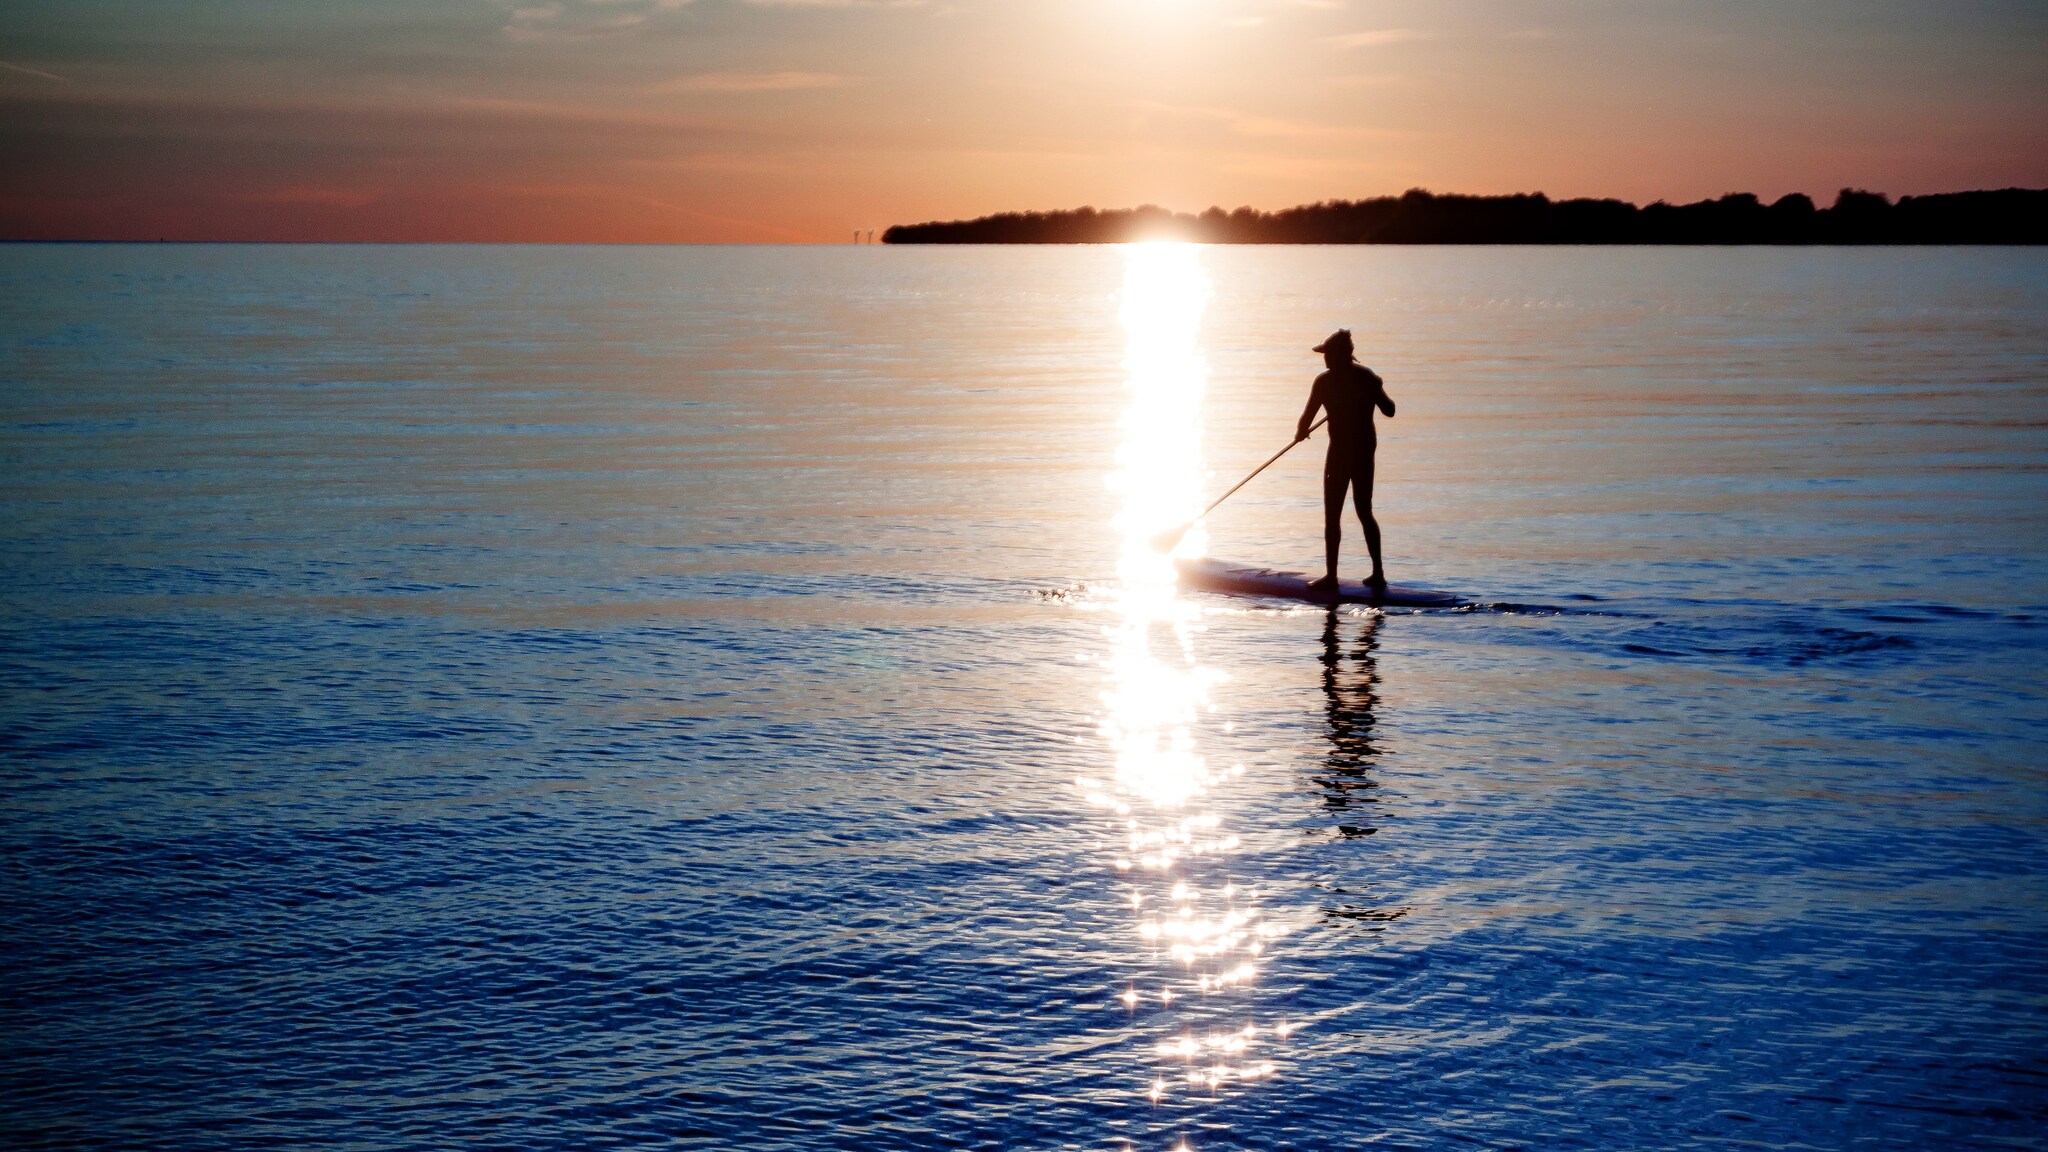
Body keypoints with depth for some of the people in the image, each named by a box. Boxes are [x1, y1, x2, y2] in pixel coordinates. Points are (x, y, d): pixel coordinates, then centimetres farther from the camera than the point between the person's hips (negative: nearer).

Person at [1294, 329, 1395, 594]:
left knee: (1333, 516, 1)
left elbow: (1307, 417, -9)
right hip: (1366, 449, 6)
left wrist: (1301, 433, 12)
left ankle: (1331, 576, 1)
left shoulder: (1326, 381, -11)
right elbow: (1389, 410, 10)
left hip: (1341, 452, -6)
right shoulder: (1368, 377, 4)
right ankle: (1378, 573, 17)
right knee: (1365, 512, 17)